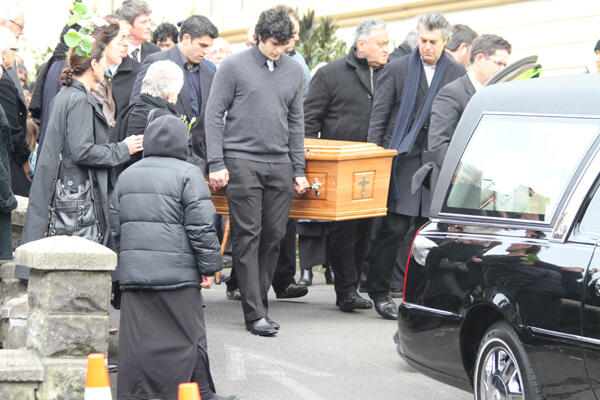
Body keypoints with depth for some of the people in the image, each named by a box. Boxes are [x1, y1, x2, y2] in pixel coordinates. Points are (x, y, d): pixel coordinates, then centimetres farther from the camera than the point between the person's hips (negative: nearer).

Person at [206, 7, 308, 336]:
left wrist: (298, 169, 14)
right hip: (242, 161, -4)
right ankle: (255, 313, -7)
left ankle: (259, 300, 14)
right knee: (248, 236, -6)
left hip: (280, 165, 4)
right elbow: (214, 115, -1)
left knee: (274, 235, 3)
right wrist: (216, 163, -8)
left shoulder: (294, 71, 13)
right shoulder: (234, 67, -1)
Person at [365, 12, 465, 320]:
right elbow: (378, 116, 3)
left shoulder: (457, 74, 8)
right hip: (403, 161, -2)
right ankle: (378, 290, 8)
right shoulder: (397, 69, 3)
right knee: (395, 228, -5)